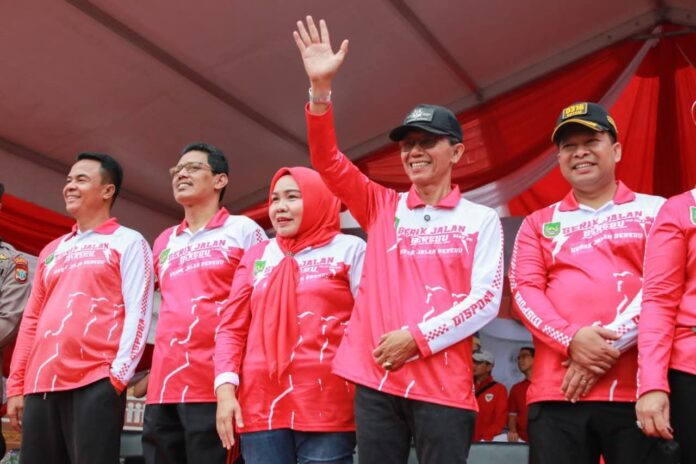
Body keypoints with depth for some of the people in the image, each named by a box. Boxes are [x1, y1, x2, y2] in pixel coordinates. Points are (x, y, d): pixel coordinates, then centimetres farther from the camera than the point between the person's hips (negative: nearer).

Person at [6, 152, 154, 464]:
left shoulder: (128, 242, 5)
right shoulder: (52, 250, 22)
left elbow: (137, 314, -5)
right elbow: (31, 320, 20)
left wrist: (118, 376, -14)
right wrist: (16, 385, 13)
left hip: (96, 382, -6)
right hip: (41, 385, 6)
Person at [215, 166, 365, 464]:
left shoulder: (349, 249, 5)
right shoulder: (257, 256, 16)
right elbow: (232, 328, 13)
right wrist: (225, 387, 0)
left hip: (327, 408, -3)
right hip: (261, 405, 3)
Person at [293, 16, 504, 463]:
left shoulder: (481, 219, 6)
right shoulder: (382, 207, 12)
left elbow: (487, 299, -3)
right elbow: (329, 163, 1)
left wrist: (417, 338, -12)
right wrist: (321, 87, -12)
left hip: (444, 384, -2)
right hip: (376, 379, 2)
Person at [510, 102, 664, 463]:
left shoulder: (654, 211, 11)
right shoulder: (539, 224, 17)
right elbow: (524, 290, 5)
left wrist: (610, 343, -12)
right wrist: (571, 339, -12)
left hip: (637, 391, -1)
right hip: (556, 392, 2)